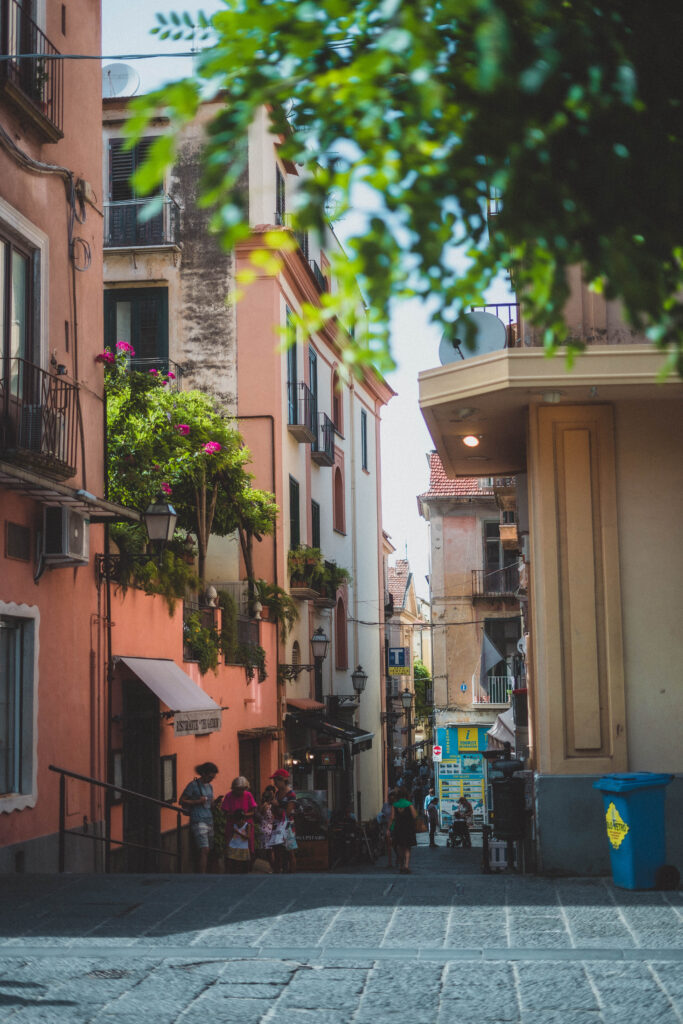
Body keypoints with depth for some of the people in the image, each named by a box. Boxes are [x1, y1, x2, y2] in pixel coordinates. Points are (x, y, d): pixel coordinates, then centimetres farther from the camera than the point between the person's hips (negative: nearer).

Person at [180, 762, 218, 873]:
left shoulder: (210, 787, 18)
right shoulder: (193, 785, -5)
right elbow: (182, 801, -6)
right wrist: (197, 802, -14)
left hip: (209, 821, 8)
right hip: (198, 821, -8)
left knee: (208, 850, 6)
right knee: (204, 850, -17)